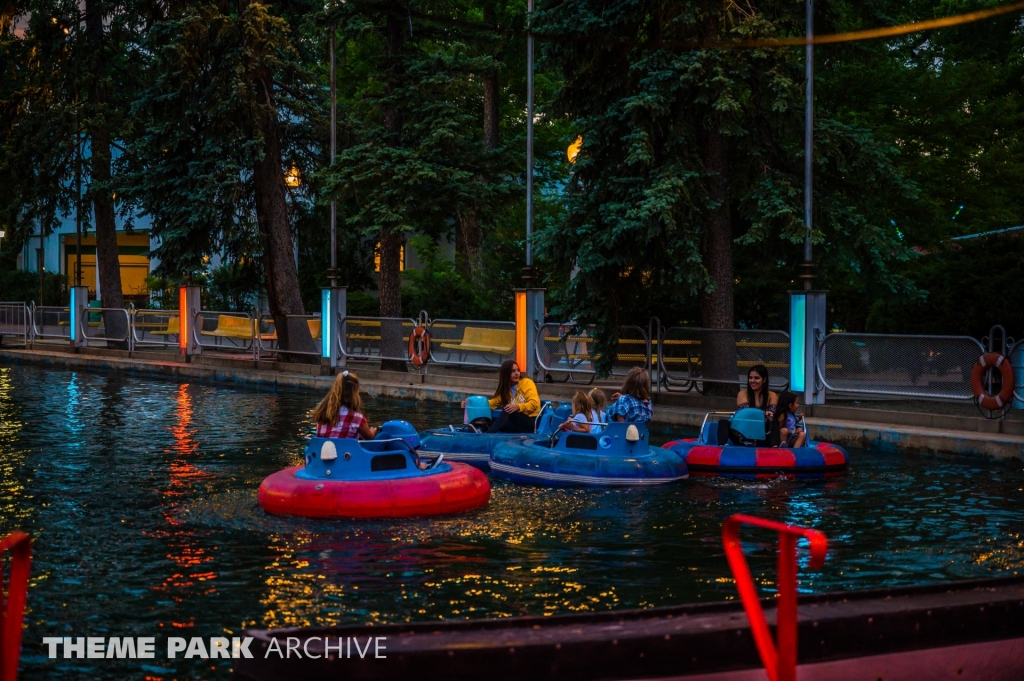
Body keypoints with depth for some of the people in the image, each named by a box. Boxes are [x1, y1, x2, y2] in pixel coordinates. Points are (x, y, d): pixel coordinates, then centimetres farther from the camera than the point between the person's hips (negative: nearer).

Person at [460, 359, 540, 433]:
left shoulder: (527, 383, -2)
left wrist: (518, 407, -28)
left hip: (531, 422, -5)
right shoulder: (505, 389, 15)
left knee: (507, 411, -30)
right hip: (517, 423, 5)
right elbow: (493, 403, 7)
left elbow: (534, 403, -12)